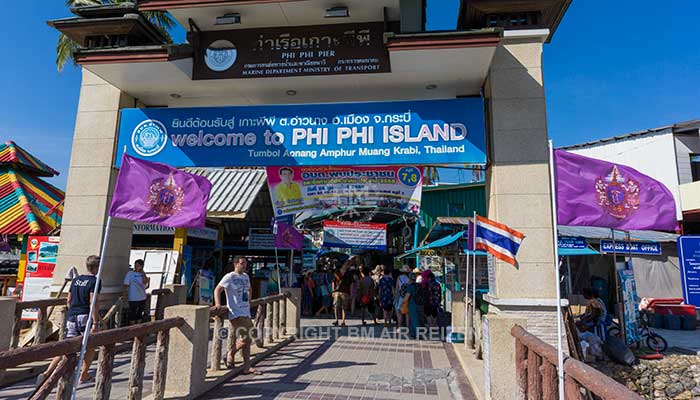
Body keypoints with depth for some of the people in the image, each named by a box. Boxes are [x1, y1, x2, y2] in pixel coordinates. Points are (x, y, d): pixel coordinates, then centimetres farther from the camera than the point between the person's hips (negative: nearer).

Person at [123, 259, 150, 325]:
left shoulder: (142, 274, 5)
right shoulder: (130, 273, -8)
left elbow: (145, 282, -8)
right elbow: (126, 284, -10)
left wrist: (143, 273, -14)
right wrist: (125, 294, -21)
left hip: (142, 298, 5)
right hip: (133, 298, -5)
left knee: (140, 313, 17)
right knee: (132, 314, 4)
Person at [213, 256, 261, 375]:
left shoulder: (246, 276, 15)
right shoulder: (230, 277, -7)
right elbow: (217, 290, -12)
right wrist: (218, 304, -24)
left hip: (246, 312, 8)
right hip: (236, 313, -8)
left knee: (247, 340, 8)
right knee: (246, 338, -13)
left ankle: (247, 367, 17)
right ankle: (231, 353, 11)